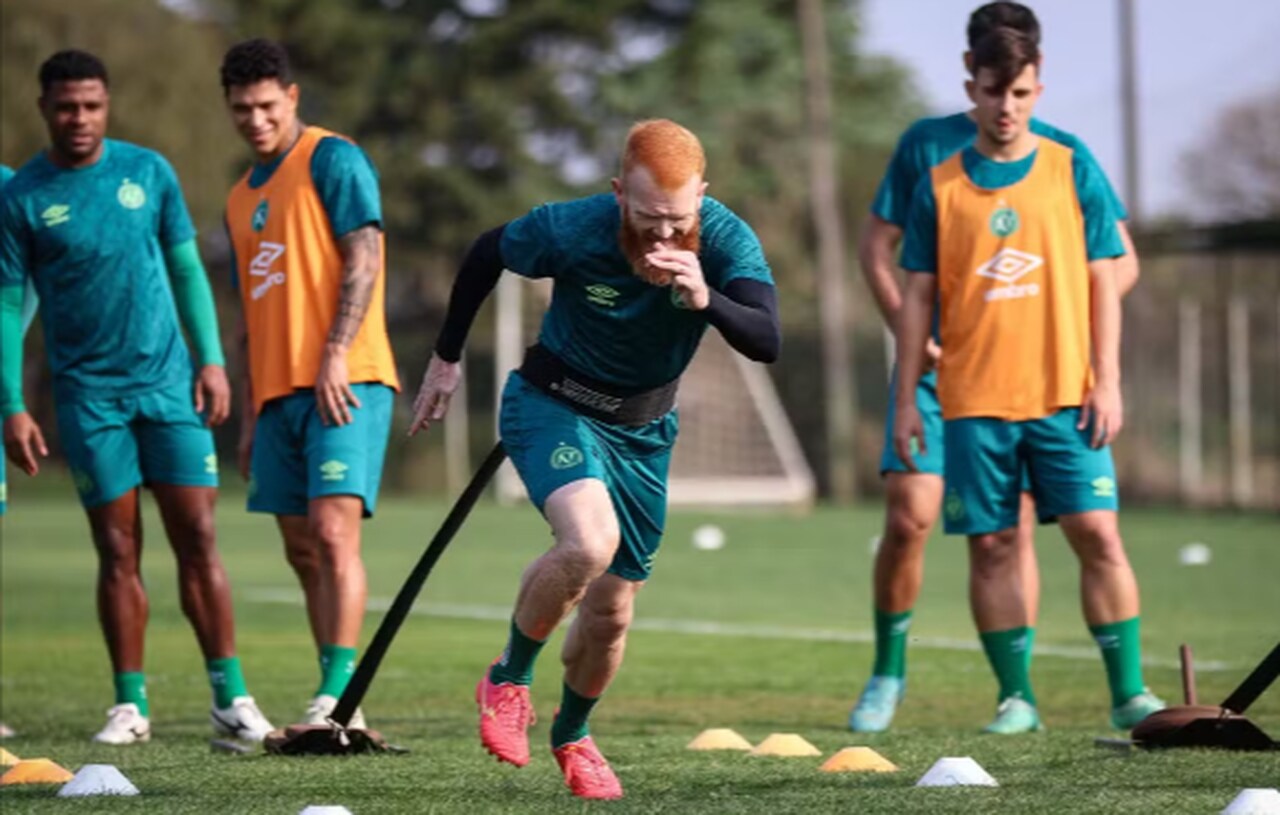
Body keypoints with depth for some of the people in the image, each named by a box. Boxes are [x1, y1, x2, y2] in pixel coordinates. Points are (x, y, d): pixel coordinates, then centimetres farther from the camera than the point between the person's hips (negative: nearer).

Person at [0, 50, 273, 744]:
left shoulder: (148, 172, 4)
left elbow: (186, 268, 11)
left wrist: (211, 359, 3)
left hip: (168, 381, 1)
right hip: (88, 393, -1)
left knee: (197, 538, -4)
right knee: (118, 551, 1)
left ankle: (231, 695, -2)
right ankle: (130, 706, 8)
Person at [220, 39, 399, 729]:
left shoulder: (332, 161, -2)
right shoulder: (242, 199, 21)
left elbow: (363, 259, -11)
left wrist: (335, 357, -19)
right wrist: (251, 411, 20)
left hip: (345, 382, -8)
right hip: (280, 390, 8)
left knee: (334, 530, -17)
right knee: (302, 549, 7)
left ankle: (338, 694, -21)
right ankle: (337, 707, 11)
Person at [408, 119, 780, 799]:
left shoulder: (725, 239, -22)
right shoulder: (570, 231, -26)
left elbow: (767, 343, -33)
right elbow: (486, 254, -5)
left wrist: (706, 301, -52)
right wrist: (446, 357, 4)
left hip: (644, 429, 3)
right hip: (554, 404, -3)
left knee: (612, 611, 9)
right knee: (589, 543, -31)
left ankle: (572, 735, 39)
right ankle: (509, 677, -5)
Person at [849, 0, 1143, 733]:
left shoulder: (1063, 154, 5)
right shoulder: (926, 144, 7)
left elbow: (1121, 264, 6)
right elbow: (877, 246, 10)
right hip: (937, 363, 0)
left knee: (1015, 528, -5)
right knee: (908, 517, -9)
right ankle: (889, 671, 10)